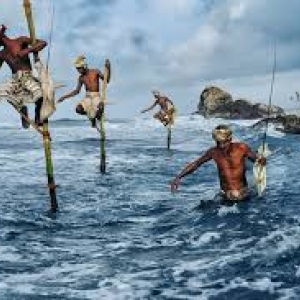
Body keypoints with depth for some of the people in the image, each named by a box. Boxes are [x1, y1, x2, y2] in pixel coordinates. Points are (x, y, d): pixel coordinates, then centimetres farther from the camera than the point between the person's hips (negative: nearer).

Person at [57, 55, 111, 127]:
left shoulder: (96, 72, 0)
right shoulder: (81, 78, 9)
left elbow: (107, 80, -3)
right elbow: (77, 91, 16)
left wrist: (108, 68, -16)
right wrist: (64, 97, 11)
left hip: (96, 97, -4)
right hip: (87, 98, 4)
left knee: (100, 108, -38)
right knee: (78, 109, -27)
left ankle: (98, 115, 1)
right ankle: (91, 115, 5)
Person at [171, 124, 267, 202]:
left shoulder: (242, 148, -11)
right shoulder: (214, 152, -7)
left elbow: (256, 159, -5)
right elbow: (195, 164, 1)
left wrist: (261, 160, -30)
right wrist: (179, 177, -6)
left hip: (243, 195, -1)